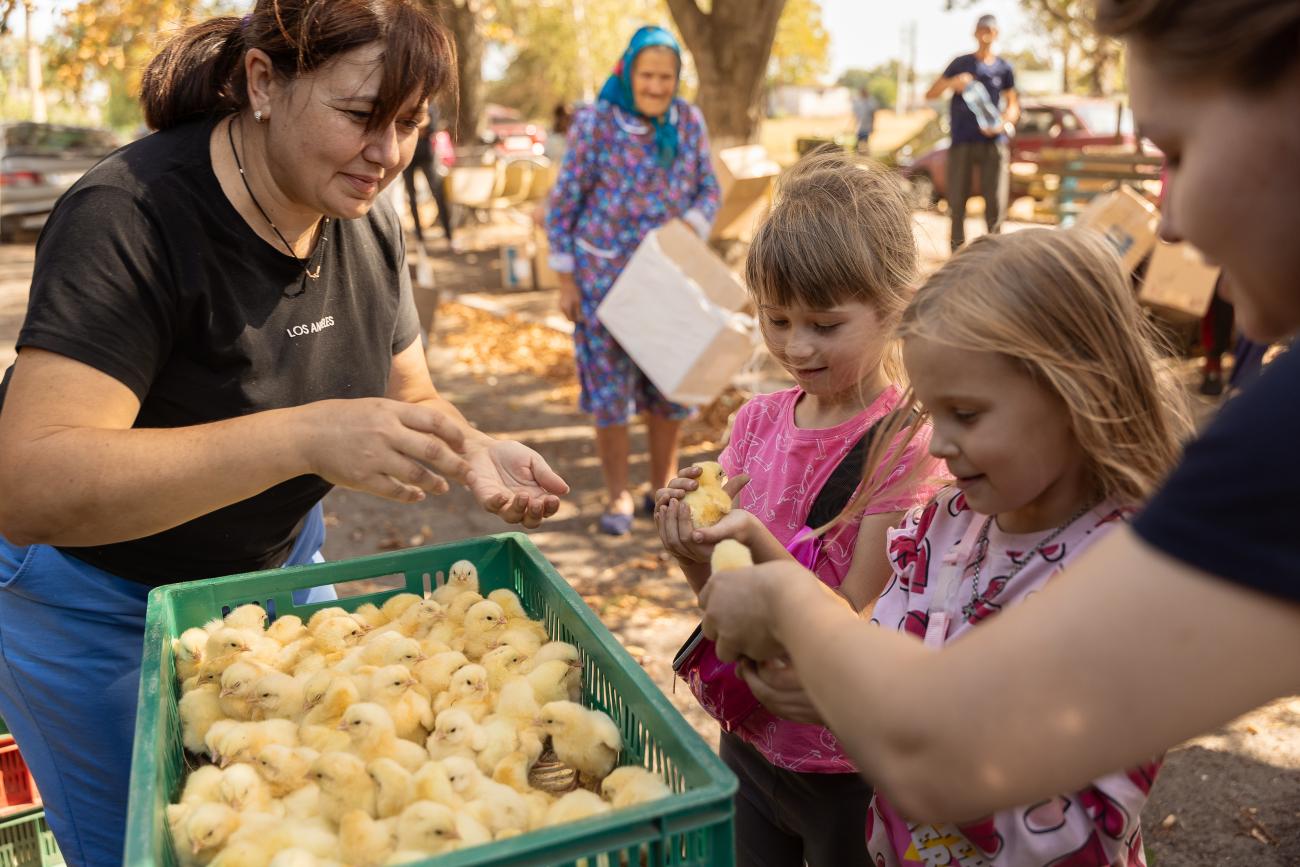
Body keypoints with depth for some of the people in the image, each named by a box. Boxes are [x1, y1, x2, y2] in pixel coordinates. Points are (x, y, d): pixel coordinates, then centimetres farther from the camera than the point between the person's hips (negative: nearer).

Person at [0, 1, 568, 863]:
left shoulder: (369, 224, -9)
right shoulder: (134, 217, -29)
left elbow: (408, 396, 1)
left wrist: (474, 453, -22)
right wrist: (305, 436, -50)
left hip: (277, 565, 6)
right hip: (104, 601, -5)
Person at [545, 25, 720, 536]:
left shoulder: (689, 121, -2)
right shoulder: (595, 124, -13)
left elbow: (708, 192, 4)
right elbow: (563, 202, -7)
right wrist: (565, 280, -9)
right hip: (605, 273, -3)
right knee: (611, 386, 0)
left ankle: (662, 489, 25)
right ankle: (617, 499, 16)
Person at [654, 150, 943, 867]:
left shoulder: (905, 446, -20)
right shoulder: (759, 420, -5)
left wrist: (755, 540, -33)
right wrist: (692, 549, -21)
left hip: (848, 763, -5)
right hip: (750, 733, 5)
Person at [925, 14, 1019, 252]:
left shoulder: (1004, 68, 12)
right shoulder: (960, 63, 9)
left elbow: (1013, 105, 13)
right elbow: (930, 94, 7)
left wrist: (1004, 122, -9)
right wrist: (952, 82, -12)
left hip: (993, 142, 0)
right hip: (962, 141, 0)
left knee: (996, 200, -6)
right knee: (956, 200, -1)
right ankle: (957, 248, 9)